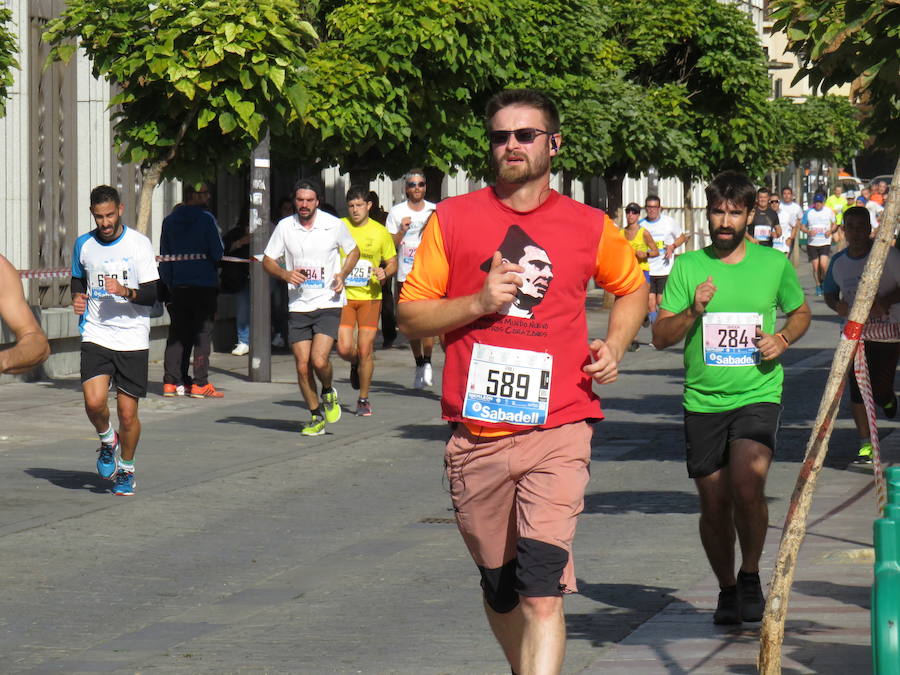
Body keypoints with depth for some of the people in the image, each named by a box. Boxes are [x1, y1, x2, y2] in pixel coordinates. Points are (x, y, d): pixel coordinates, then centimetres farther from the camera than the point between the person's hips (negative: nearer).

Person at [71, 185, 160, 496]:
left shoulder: (139, 243, -4)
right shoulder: (83, 244, 6)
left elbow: (152, 295, -6)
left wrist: (126, 292, -25)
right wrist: (78, 298, 3)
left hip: (132, 338, -2)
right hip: (96, 336, 2)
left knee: (127, 412, -1)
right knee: (94, 401, -17)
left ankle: (126, 468, 22)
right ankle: (107, 440, 15)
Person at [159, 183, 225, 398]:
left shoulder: (169, 221, 8)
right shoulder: (206, 219, -10)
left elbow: (164, 257, 11)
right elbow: (218, 253, -10)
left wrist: (168, 284, 17)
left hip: (177, 286, 5)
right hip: (204, 283, -5)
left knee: (177, 333, 11)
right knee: (202, 333, -1)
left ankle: (172, 382, 8)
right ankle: (200, 384, -4)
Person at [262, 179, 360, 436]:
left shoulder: (333, 225, -3)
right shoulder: (285, 227, 1)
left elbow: (353, 251, 13)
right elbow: (268, 261, 9)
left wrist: (342, 275, -4)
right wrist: (285, 274, -11)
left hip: (328, 303, -2)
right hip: (298, 306, 2)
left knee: (319, 360, -17)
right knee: (302, 366, 0)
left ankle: (329, 392, 16)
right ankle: (316, 417, 18)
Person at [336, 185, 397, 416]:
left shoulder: (380, 232, 3)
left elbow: (393, 262, 12)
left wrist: (385, 273, -9)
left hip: (370, 296, 0)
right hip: (344, 295, 0)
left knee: (365, 349, -4)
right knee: (344, 349, -10)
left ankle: (363, 399, 12)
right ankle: (356, 365, 28)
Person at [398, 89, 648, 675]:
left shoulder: (589, 227, 6)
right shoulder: (454, 219, 6)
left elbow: (632, 288, 26)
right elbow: (410, 316, 7)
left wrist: (614, 346, 7)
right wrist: (478, 303, -10)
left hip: (557, 432, -2)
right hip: (476, 436, 2)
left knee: (542, 595, -16)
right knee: (499, 590, 14)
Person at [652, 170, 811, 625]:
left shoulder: (774, 264, 4)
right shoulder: (688, 266, 2)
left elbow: (800, 313, 21)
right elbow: (660, 336, 1)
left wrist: (783, 339, 0)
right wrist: (693, 311, -17)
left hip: (758, 396, -1)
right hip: (703, 401, 2)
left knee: (747, 484, -23)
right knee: (714, 505, 6)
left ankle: (750, 575, -1)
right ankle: (727, 589, 28)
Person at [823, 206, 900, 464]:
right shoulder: (838, 262, 3)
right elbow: (829, 293, 18)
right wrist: (837, 304, -5)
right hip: (854, 332, 4)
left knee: (879, 390, -4)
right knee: (857, 390, -3)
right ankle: (866, 445, 6)